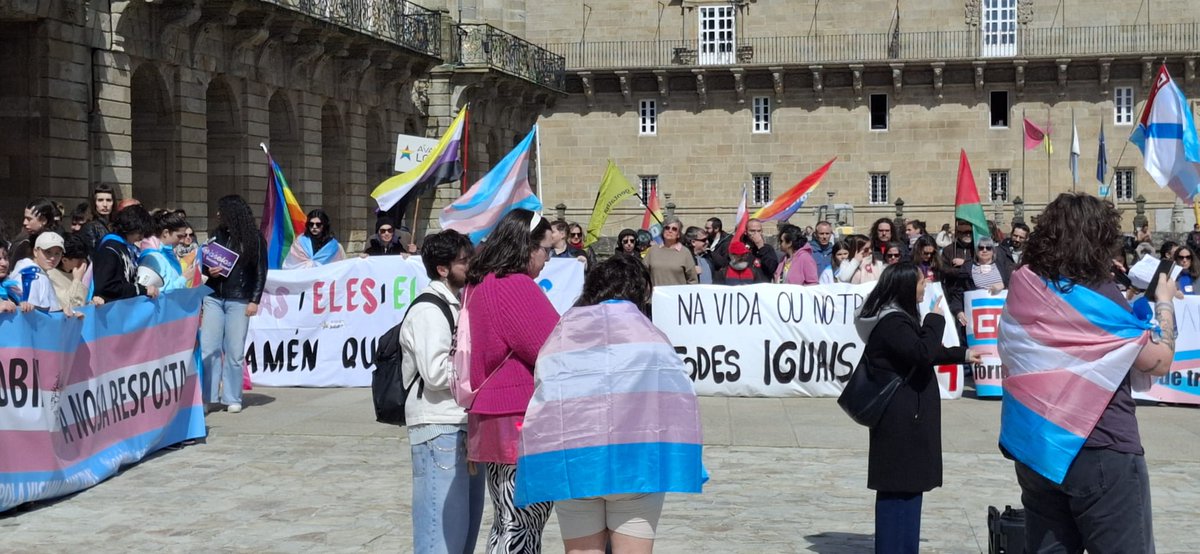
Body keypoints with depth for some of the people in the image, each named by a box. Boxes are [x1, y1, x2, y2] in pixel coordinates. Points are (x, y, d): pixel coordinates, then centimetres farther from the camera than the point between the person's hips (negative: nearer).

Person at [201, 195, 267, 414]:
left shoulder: (254, 239, 1)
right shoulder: (217, 236, 12)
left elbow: (261, 272, 1)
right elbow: (205, 262, 21)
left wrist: (254, 301, -6)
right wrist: (209, 271, -2)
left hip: (239, 301, -4)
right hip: (214, 298, 4)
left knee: (235, 352, -1)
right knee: (208, 349, -2)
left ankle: (232, 398, 7)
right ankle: (207, 396, 4)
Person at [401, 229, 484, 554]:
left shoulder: (460, 304, 16)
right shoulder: (428, 310, -13)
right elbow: (436, 373, -21)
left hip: (464, 425, 10)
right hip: (440, 430, -10)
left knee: (466, 523, 14)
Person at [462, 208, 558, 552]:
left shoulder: (476, 286, 13)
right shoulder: (518, 288, -17)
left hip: (489, 419, 10)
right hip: (522, 421, -10)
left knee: (506, 521, 16)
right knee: (524, 522, -4)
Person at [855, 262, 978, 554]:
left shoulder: (896, 319, 16)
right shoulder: (891, 323, -18)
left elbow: (921, 354, 30)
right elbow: (923, 354, -29)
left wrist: (962, 354, 37)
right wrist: (935, 320, -16)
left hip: (906, 418, 11)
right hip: (901, 420, -11)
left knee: (908, 486, 14)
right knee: (899, 486, -7)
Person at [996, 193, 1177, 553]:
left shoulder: (1024, 290, 4)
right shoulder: (1098, 296, -13)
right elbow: (1160, 361, -8)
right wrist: (1165, 301, 7)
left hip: (1034, 449, 6)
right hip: (1100, 453, -6)